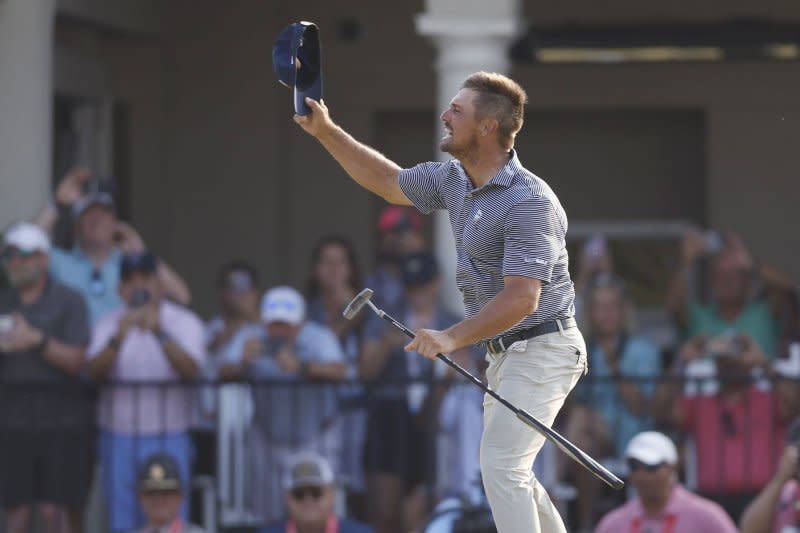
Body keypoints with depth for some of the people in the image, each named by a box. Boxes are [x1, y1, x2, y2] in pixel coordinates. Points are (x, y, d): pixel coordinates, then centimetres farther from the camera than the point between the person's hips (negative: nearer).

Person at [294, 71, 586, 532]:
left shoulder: (529, 201, -24)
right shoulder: (453, 179, 5)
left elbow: (521, 299, -30)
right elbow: (388, 181, 23)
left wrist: (453, 338, -33)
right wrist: (327, 132, 16)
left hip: (542, 350, -10)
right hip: (505, 352, 10)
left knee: (501, 467, -19)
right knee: (506, 471, 16)